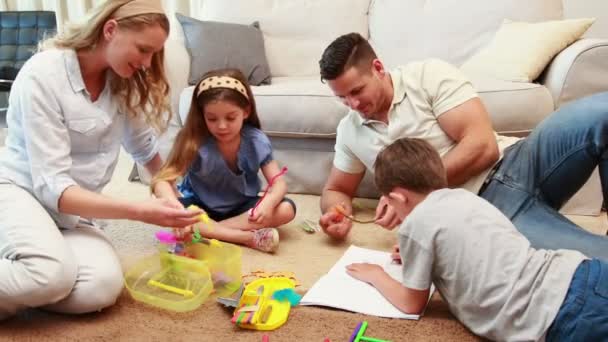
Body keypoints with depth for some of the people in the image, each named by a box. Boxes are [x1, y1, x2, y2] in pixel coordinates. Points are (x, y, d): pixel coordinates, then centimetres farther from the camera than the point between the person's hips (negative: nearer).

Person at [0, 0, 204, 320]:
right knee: (53, 273, -38)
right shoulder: (43, 75, -19)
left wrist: (172, 205, 8)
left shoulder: (123, 82, -1)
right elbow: (52, 186, -23)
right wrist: (140, 212, -32)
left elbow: (146, 149, 16)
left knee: (103, 287, -27)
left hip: (74, 208, 5)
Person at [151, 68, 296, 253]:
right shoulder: (195, 142, -24)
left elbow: (279, 183, -18)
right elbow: (162, 180, -32)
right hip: (200, 207, -1)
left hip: (240, 207, 2)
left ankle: (208, 231, -25)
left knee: (286, 209, -24)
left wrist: (267, 203, -43)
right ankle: (248, 237, -33)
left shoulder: (256, 141, -17)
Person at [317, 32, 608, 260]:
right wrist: (337, 212, -3)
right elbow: (335, 190, 22)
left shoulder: (429, 75, -3)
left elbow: (482, 146, -11)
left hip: (512, 165, 1)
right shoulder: (349, 131, 11)